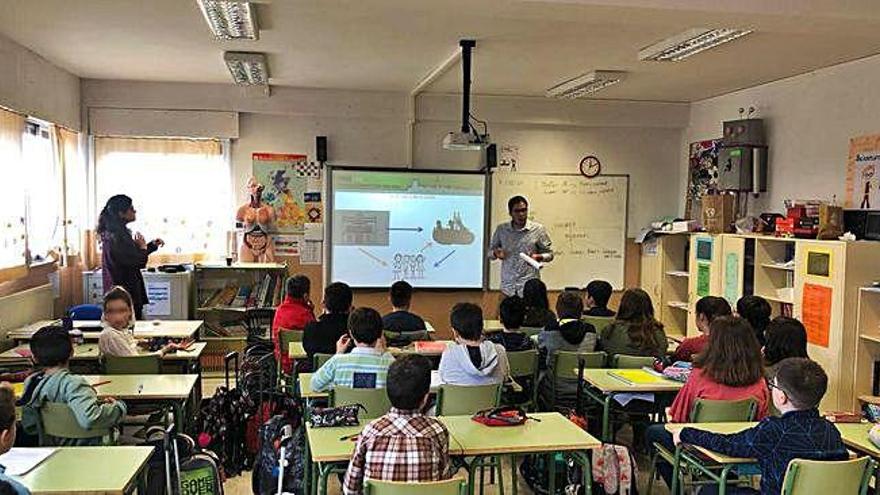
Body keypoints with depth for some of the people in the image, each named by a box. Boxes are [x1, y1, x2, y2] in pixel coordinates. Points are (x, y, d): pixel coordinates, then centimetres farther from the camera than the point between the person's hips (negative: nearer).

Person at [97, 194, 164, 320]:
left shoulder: (112, 233, 13)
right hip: (127, 290, -10)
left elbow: (132, 255, 22)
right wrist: (143, 246, -2)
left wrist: (152, 245, 16)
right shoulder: (119, 236, -19)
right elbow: (139, 262, -21)